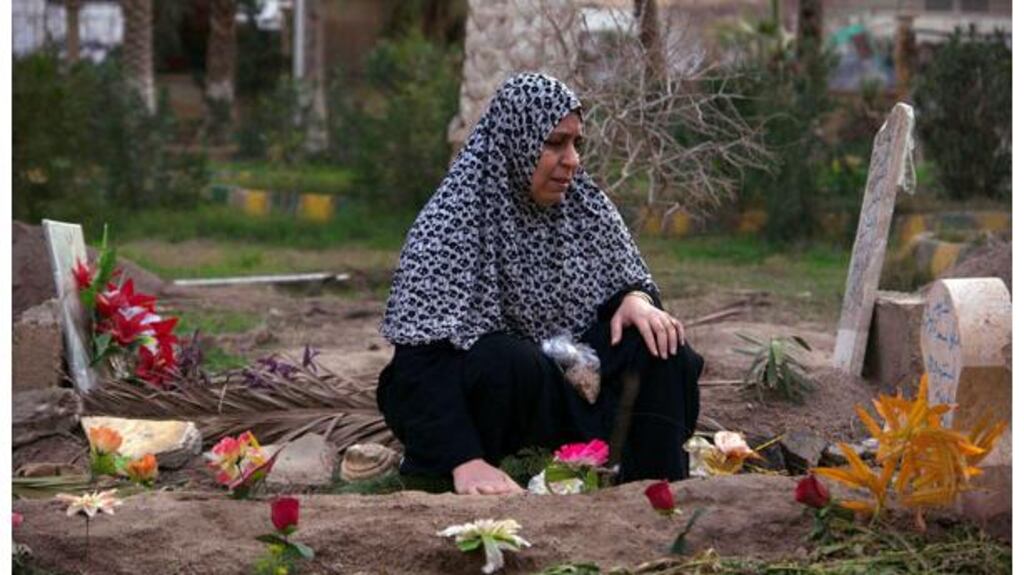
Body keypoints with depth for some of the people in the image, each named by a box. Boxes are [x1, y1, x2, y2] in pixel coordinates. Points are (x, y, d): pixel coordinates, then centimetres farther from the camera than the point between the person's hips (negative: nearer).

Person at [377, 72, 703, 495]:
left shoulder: (585, 207, 2)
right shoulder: (450, 222, -17)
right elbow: (420, 359, -25)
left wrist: (636, 299, -14)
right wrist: (464, 460, -38)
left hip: (560, 388, 6)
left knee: (659, 349, -15)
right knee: (511, 361, -35)